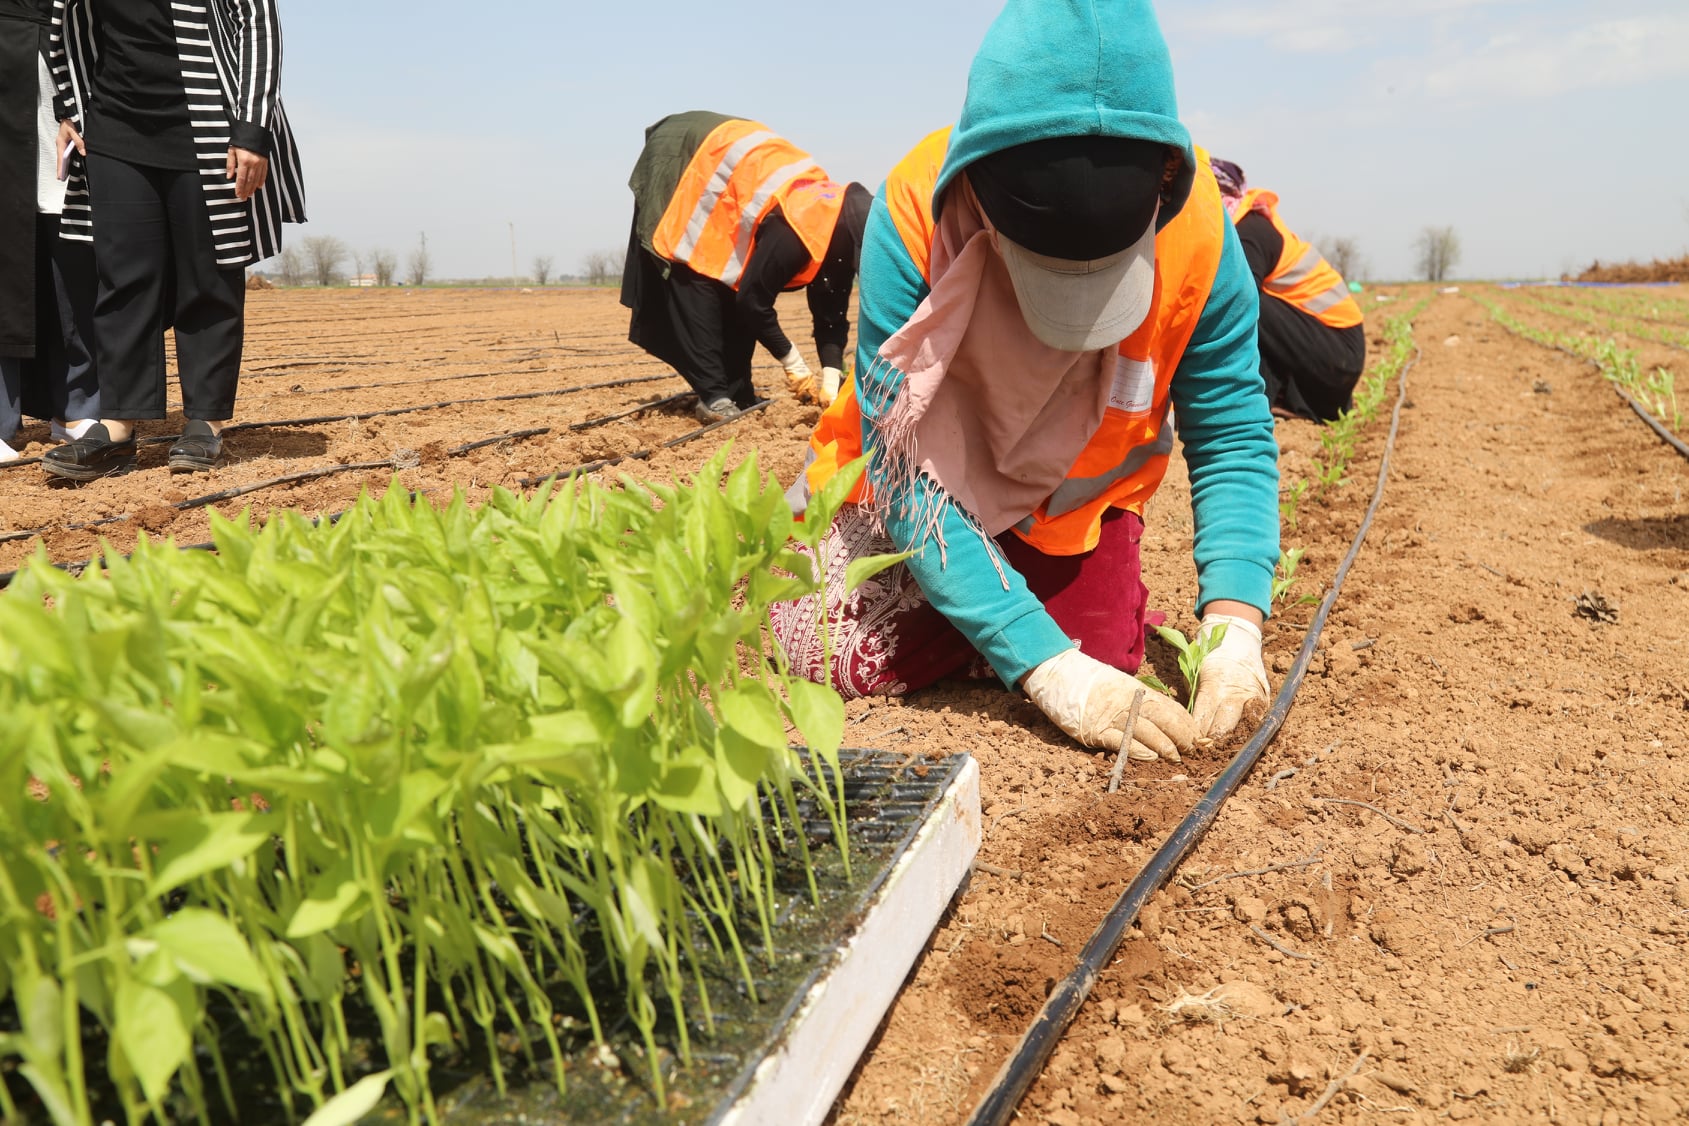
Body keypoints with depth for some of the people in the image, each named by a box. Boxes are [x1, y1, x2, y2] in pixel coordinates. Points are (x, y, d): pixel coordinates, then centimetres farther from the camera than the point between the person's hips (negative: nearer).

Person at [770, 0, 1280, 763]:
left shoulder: (1196, 227, -29)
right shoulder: (914, 216, -35)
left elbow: (1232, 437, -19)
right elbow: (907, 476, -34)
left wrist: (1234, 627, -35)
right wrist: (1048, 665, -38)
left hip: (1076, 497, 2)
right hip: (927, 475, -1)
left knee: (1106, 667, -9)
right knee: (846, 660, -9)